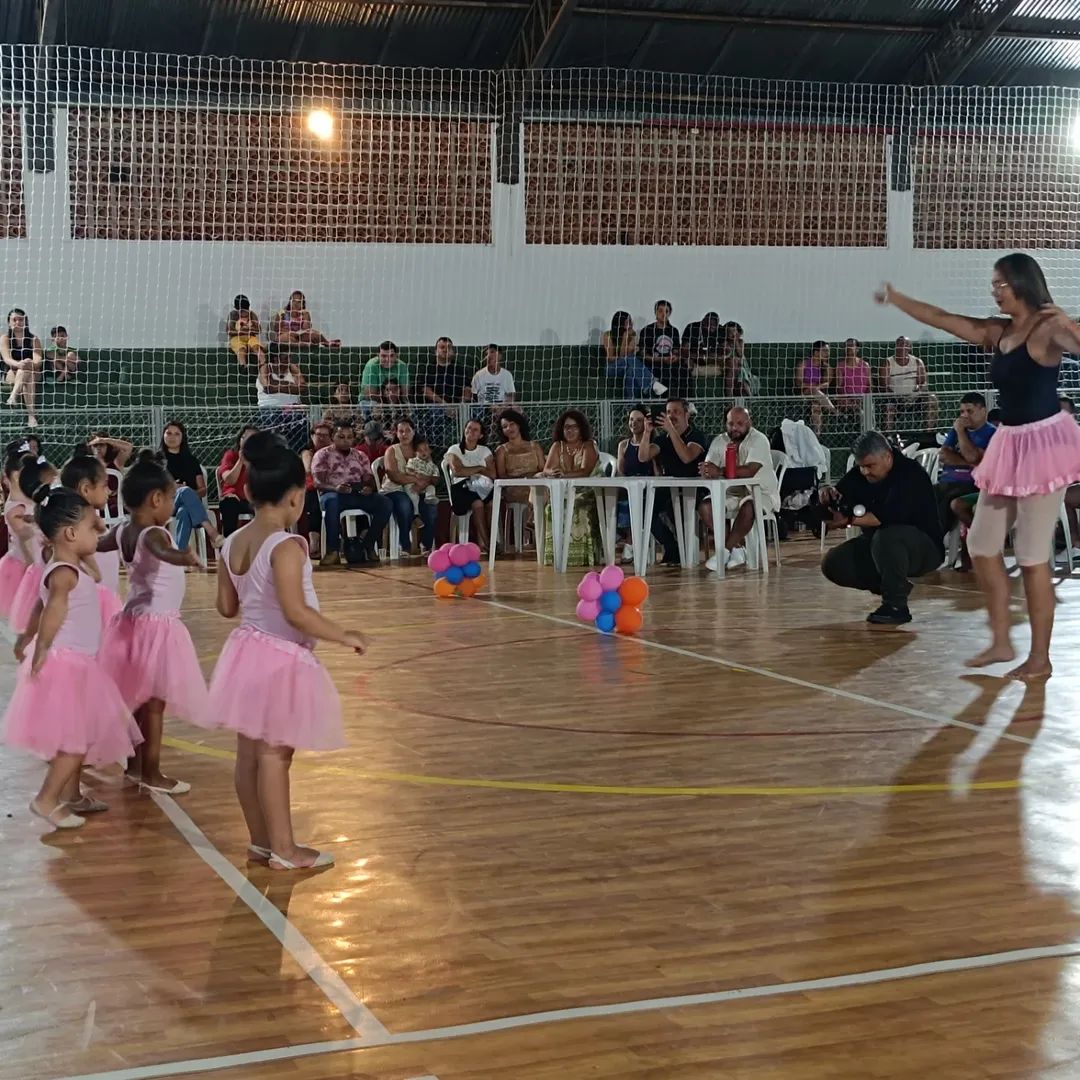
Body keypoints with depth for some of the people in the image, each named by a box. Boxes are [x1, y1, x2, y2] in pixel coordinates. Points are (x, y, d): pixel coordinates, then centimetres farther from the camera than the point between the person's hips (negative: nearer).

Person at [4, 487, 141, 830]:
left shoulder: (67, 570, 12)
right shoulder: (64, 573, -20)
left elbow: (40, 607, 24)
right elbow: (54, 607, -36)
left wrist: (27, 638, 33)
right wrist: (42, 650, -32)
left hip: (78, 664, 10)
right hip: (65, 664, -10)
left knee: (80, 735, 18)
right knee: (78, 737, -8)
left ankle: (70, 795, 29)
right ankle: (47, 799, -4)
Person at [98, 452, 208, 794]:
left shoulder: (122, 532, 2)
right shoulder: (153, 534, -22)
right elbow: (163, 553, -46)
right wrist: (185, 557, -66)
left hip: (134, 619, 9)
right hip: (157, 624, -9)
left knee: (138, 697, 16)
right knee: (154, 700, -2)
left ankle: (134, 764, 25)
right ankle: (151, 773, 4)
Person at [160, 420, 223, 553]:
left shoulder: (191, 460, 21)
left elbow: (203, 490, 15)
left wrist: (192, 494, -9)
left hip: (190, 501, 1)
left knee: (184, 512, -41)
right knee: (185, 491, -39)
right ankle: (211, 532, -57)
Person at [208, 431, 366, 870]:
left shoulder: (233, 543, 4)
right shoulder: (286, 546, -20)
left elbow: (226, 607, 11)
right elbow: (296, 612, -26)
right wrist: (344, 636, -15)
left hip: (247, 650, 8)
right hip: (281, 658, -8)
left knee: (249, 752, 12)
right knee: (274, 754, -1)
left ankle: (260, 840, 24)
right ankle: (283, 848, 8)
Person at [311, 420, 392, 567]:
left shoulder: (360, 456, 21)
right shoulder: (322, 455, 8)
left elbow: (369, 479, 13)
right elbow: (318, 483, -4)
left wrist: (369, 488, -13)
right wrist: (335, 488, -26)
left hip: (358, 494, 4)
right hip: (333, 493, -4)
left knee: (386, 503, -23)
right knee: (332, 502, -42)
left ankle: (368, 546, -13)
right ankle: (333, 550, -34)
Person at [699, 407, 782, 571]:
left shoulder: (759, 440, -14)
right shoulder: (719, 441, 5)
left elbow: (750, 470, -29)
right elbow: (707, 469, -6)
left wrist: (720, 471, -37)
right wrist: (706, 470, -33)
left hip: (762, 493, -6)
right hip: (732, 493, 6)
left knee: (748, 507, -38)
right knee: (705, 507, -18)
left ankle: (725, 551, -23)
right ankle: (737, 549, -14)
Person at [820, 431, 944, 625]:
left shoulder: (911, 474, -21)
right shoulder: (859, 474, 3)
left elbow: (890, 516, -33)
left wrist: (849, 520, -33)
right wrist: (828, 496, -23)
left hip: (924, 546, -8)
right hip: (876, 544, 8)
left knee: (886, 536, -39)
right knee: (833, 565, -8)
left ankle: (896, 605, -24)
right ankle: (898, 587, 8)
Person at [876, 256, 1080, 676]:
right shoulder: (997, 332, 10)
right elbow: (941, 318, 18)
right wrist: (895, 298, 22)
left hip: (1043, 442, -8)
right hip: (1009, 443, 8)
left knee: (1032, 555, -5)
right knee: (981, 545, 9)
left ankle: (1040, 657, 5)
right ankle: (1001, 641, 20)